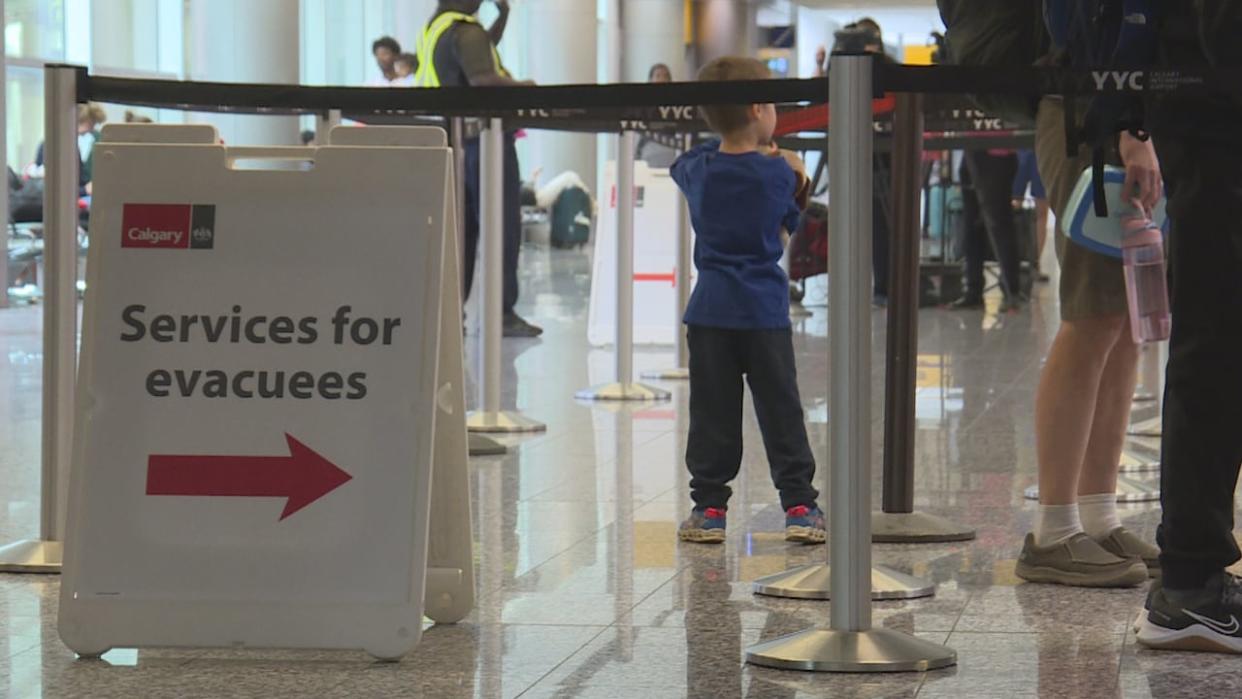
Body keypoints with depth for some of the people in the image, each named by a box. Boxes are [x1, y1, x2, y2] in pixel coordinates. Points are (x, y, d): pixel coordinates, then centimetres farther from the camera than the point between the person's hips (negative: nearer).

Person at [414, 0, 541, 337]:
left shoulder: (435, 28, 13)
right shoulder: (466, 32, -16)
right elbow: (482, 80, -28)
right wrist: (522, 86, -12)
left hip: (456, 141, 9)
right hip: (485, 141, -9)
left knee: (462, 228, 12)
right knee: (502, 228, -4)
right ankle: (502, 313, -4)